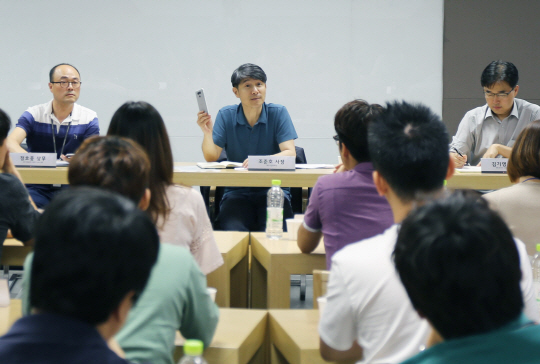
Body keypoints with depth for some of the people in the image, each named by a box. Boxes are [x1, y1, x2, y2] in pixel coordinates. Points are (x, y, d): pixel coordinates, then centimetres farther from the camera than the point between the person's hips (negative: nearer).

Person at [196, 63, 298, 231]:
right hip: (237, 192, 1)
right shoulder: (226, 115, 5)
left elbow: (290, 154, -9)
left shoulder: (278, 113, 1)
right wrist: (207, 132, -18)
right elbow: (211, 158, 1)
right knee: (233, 230, -28)